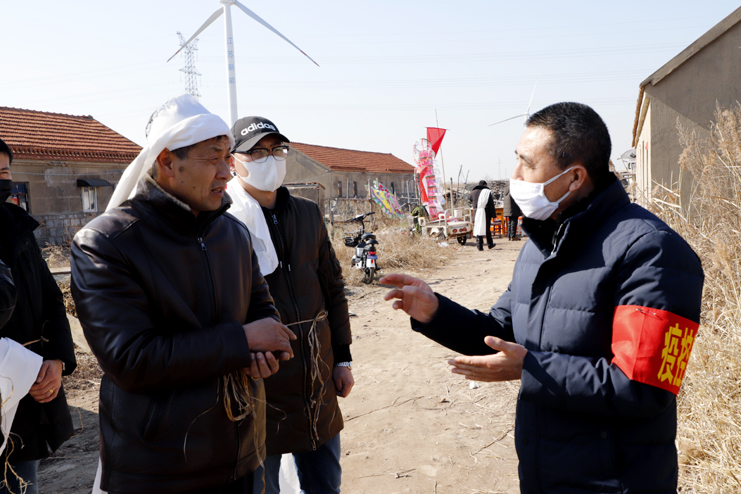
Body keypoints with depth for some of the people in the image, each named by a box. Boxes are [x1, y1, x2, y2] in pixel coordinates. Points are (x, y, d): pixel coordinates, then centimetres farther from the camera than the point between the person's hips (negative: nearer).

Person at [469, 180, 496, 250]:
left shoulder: (473, 192, 10)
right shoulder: (487, 192, -3)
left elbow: (471, 203, 16)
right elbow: (491, 204, -4)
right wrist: (493, 215, -1)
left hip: (476, 213, 2)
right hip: (485, 213, -2)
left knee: (478, 229, 3)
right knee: (487, 229, 11)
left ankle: (479, 246, -1)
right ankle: (490, 244, 22)